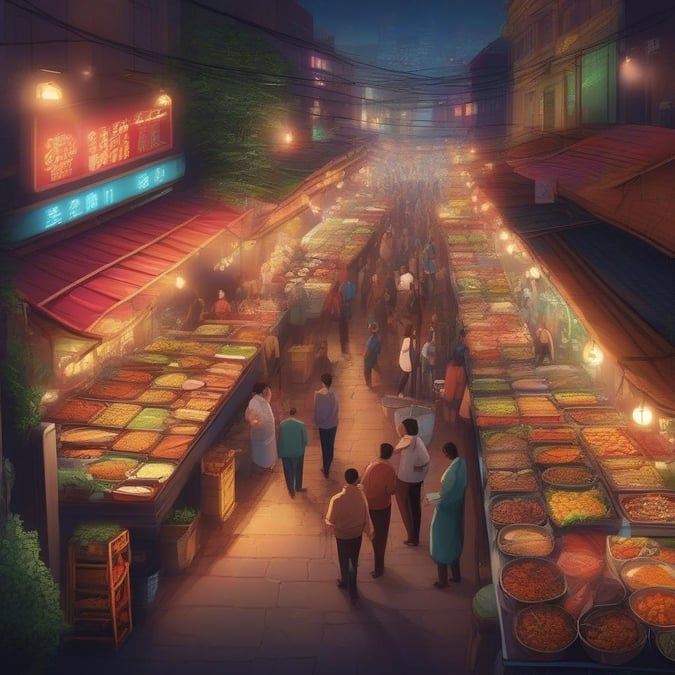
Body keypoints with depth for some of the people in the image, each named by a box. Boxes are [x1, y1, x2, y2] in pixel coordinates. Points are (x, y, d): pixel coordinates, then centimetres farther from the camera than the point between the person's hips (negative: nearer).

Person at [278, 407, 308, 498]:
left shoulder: (282, 424, -11)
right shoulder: (301, 424, -17)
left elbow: (280, 439, -3)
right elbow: (305, 440, -11)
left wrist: (280, 453, 9)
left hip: (285, 452, 1)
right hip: (297, 452, -1)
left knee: (288, 471, 18)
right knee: (297, 470, 22)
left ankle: (291, 490, 27)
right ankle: (298, 487, 38)